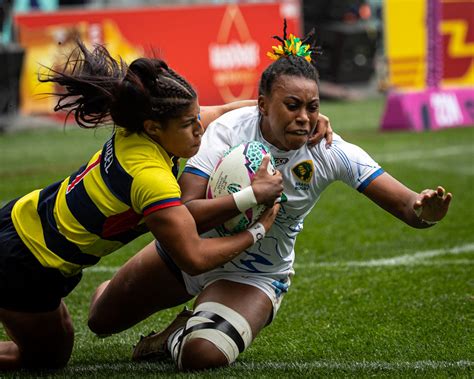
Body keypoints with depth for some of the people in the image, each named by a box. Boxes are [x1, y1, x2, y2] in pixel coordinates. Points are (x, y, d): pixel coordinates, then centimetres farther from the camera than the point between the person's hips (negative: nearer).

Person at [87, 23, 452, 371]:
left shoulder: (331, 152, -23)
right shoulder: (230, 129, -24)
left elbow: (406, 205, -28)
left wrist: (424, 210, -51)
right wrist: (250, 197, -44)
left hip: (254, 277, -1)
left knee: (203, 355, -30)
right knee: (102, 320, 17)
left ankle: (178, 336, 9)